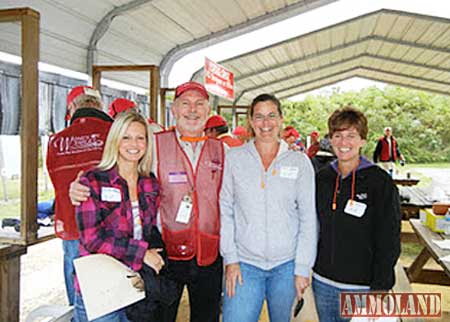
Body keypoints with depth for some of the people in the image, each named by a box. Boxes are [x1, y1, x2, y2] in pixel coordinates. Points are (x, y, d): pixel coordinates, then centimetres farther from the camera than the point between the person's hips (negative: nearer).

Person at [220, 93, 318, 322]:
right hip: (244, 263, 0)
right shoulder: (233, 158, 1)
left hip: (286, 264, 1)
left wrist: (302, 268, -3)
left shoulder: (300, 162, 1)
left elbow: (308, 219, 0)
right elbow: (225, 211, 1)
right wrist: (230, 259, -4)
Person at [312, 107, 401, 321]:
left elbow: (389, 243, -10)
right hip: (322, 283, 4)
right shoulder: (322, 179, 4)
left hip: (361, 287, -4)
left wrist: (380, 290, -13)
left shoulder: (380, 182, -10)